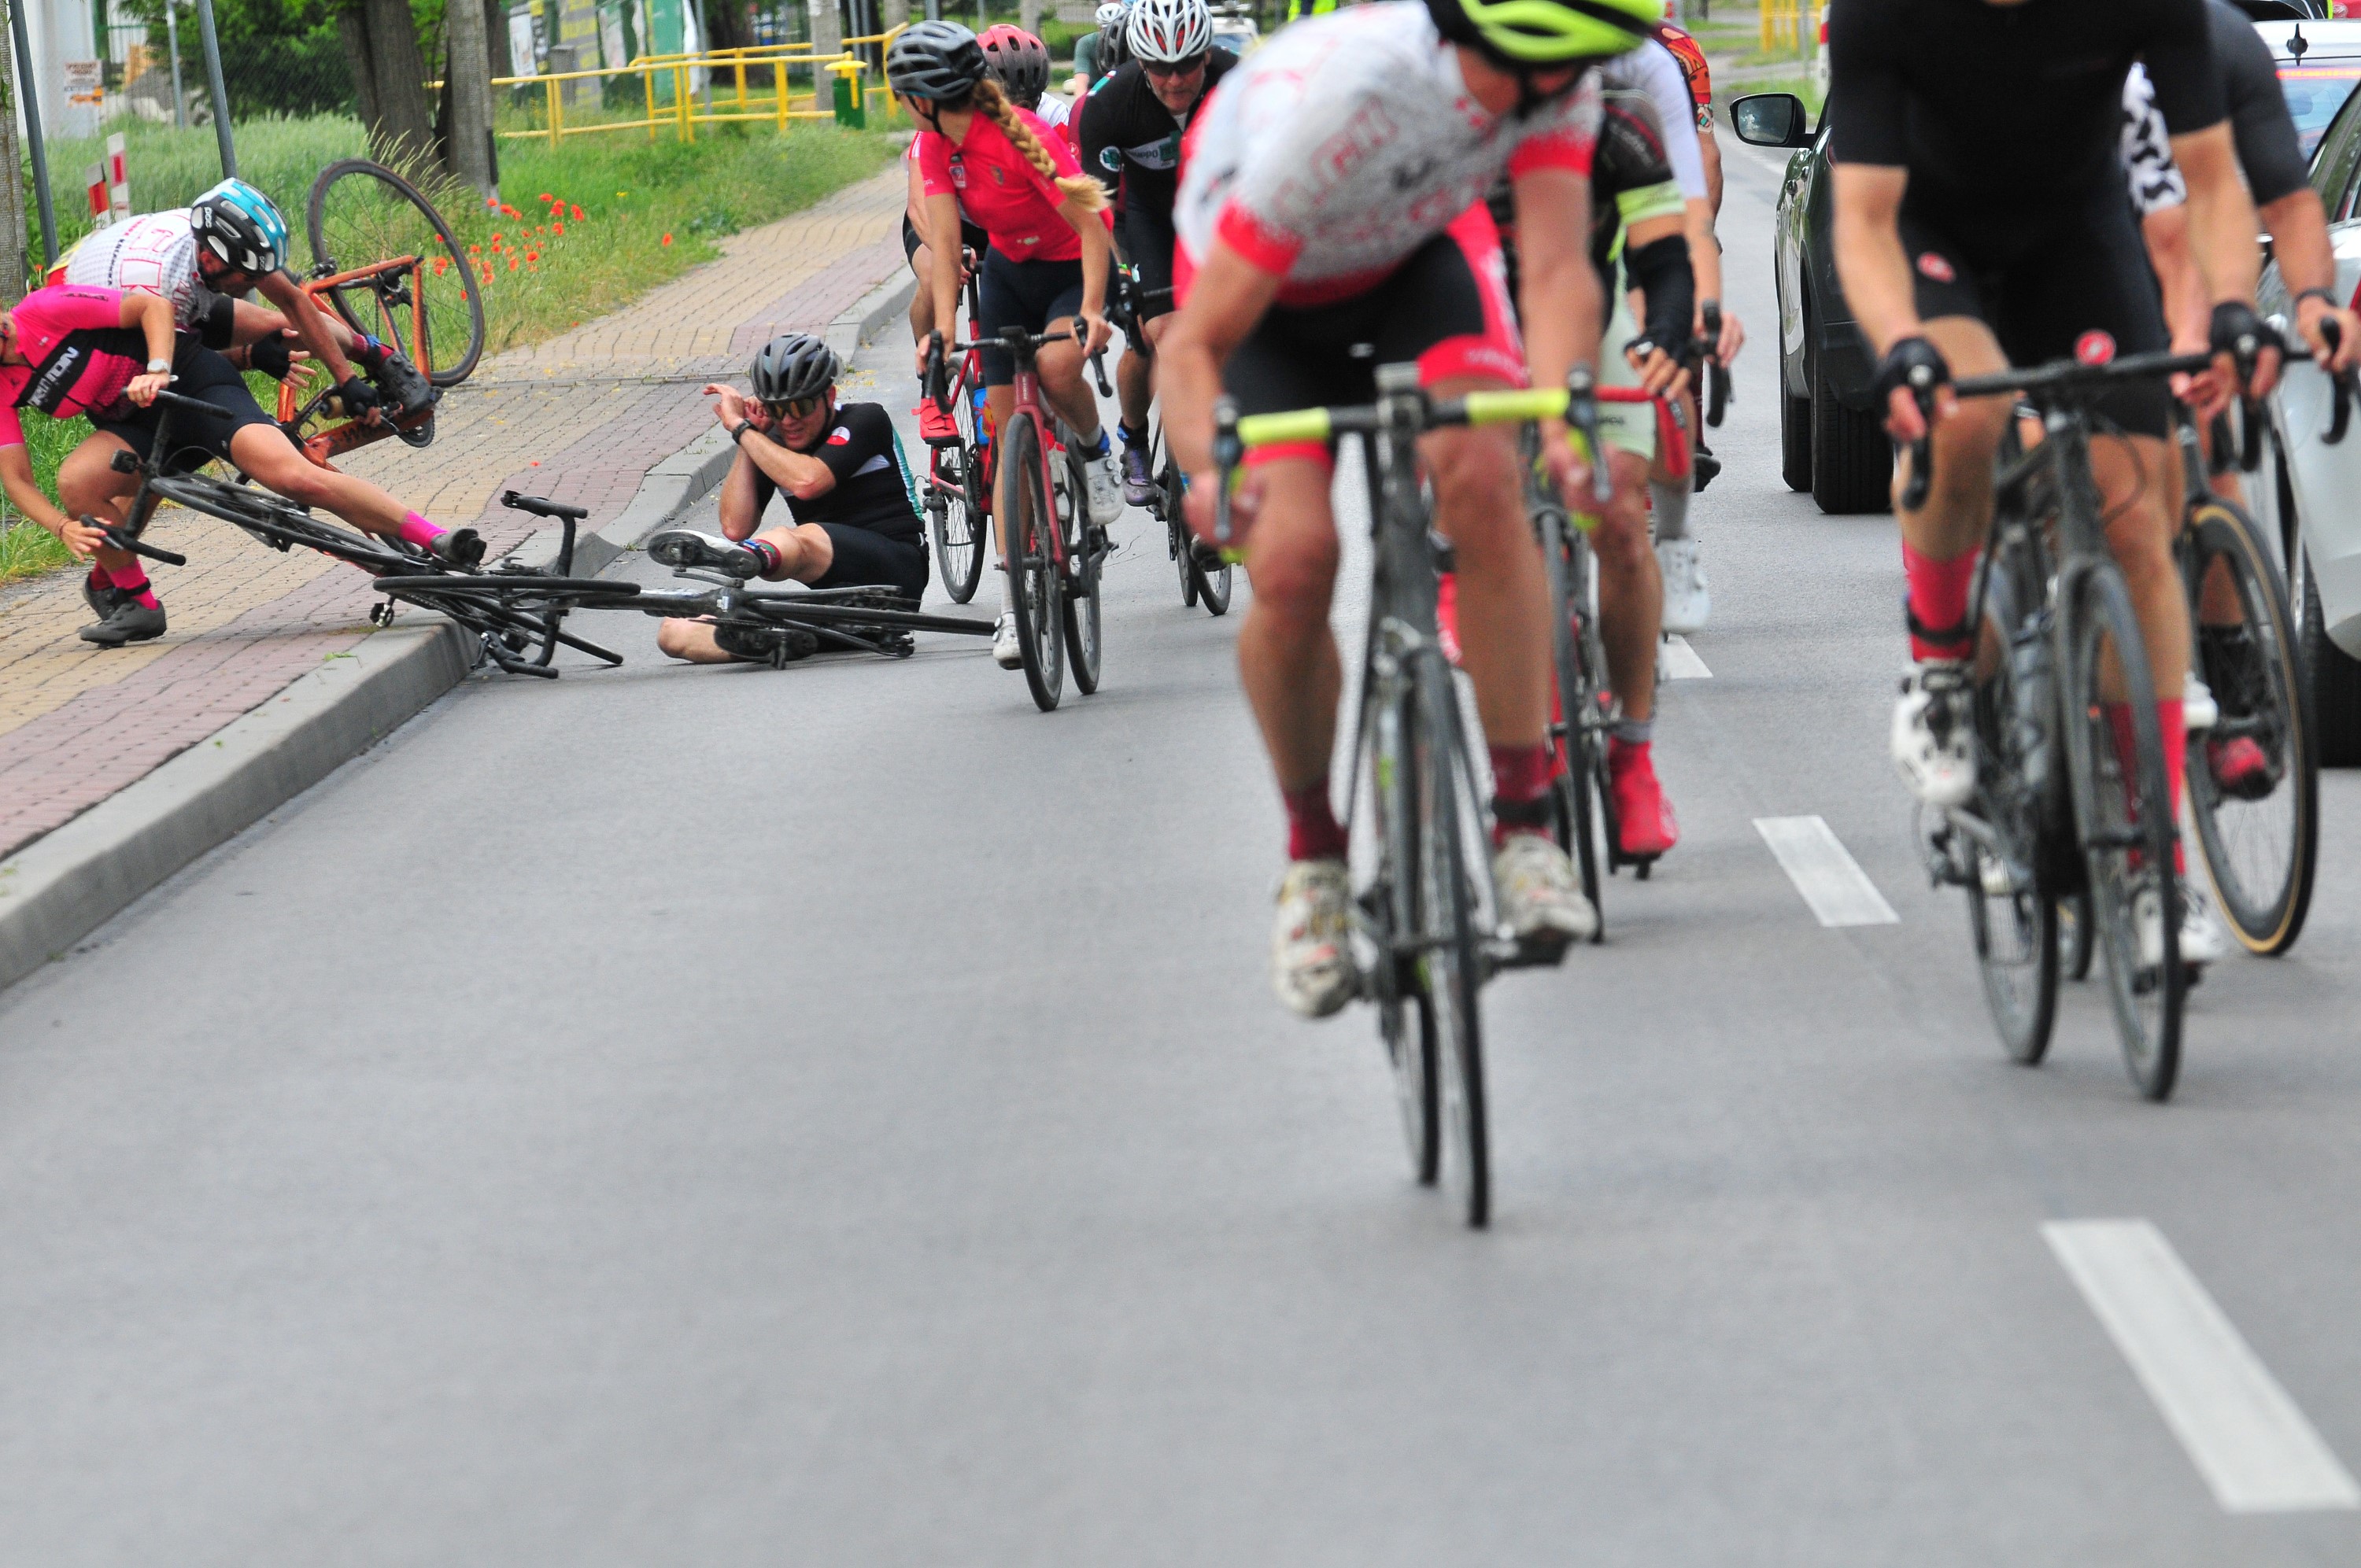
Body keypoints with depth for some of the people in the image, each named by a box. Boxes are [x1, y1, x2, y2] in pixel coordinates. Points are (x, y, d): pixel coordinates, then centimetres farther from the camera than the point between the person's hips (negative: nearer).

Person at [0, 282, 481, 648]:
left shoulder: (44, 309, -18)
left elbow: (153, 305, -15)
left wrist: (157, 371, -31)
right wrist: (64, 527, -22)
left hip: (189, 380, -4)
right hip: (133, 423, 4)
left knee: (294, 476, -25)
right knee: (77, 481, -28)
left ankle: (438, 541, -24)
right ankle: (136, 604, -7)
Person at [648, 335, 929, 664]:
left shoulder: (865, 420, -2)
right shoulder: (772, 445, 13)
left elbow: (807, 482, -20)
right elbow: (736, 528, 0)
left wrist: (740, 427, -11)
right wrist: (747, 437, 0)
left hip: (894, 571, -6)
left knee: (794, 541, -39)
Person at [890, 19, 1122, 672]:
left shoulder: (1021, 138, -30)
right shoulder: (935, 146, -11)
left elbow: (1092, 224, -30)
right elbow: (945, 242, -15)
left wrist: (1092, 310, -41)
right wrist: (943, 328, -28)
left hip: (1073, 269, -6)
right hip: (1008, 274, 6)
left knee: (1056, 368, -36)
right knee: (1007, 431, -4)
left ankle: (1097, 454, -1)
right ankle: (1013, 603, -4)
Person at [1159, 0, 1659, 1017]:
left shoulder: (1557, 85, -28)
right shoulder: (1341, 100, -41)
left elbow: (1558, 271, -33)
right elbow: (1192, 350, -36)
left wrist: (1561, 416, -53)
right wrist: (1209, 469, -55)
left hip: (1419, 252, 3)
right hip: (1262, 285, -3)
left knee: (1482, 480, -26)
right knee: (1293, 561, -22)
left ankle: (1524, 828, -19)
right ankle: (1312, 857, 3)